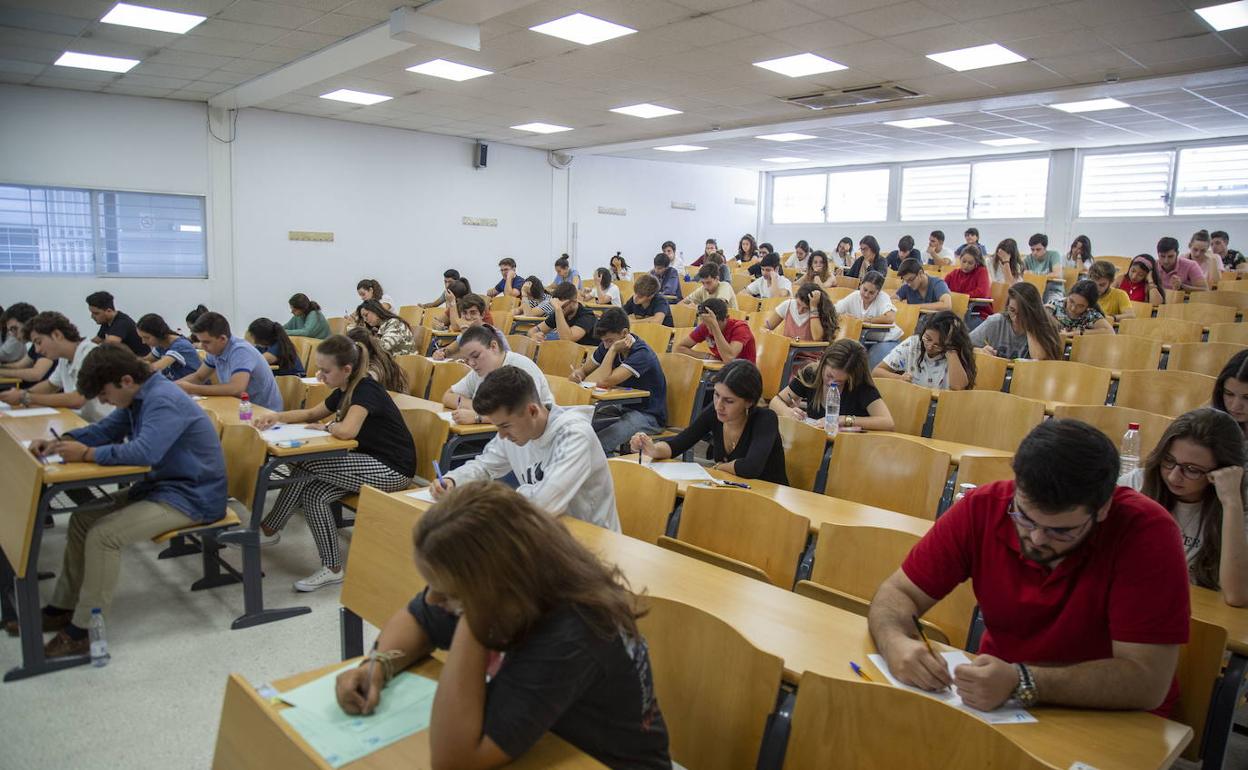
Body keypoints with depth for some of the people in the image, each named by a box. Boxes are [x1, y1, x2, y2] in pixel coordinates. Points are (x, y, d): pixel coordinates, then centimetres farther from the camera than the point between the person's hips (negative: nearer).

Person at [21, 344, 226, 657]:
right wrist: (61, 442, 4)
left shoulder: (164, 400, -24)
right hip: (160, 485, 11)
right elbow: (105, 429, 21)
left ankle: (83, 631, -6)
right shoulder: (139, 398, 8)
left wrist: (86, 454, -25)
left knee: (103, 535, -20)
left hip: (190, 496, -10)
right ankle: (62, 607, 21)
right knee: (82, 519, 9)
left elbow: (145, 451, -37)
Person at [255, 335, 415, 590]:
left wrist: (325, 427, -13)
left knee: (305, 464, -15)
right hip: (371, 464, 9)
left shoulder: (366, 389, -19)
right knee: (312, 493, -10)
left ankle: (269, 530, 5)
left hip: (391, 471, -9)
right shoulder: (345, 391, 9)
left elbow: (347, 430, -35)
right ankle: (332, 568, -3)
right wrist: (277, 416, 5)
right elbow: (311, 414, 23)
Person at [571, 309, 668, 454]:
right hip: (623, 407, 8)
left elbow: (604, 382, -29)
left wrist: (613, 349, -21)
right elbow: (584, 369, 13)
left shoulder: (641, 353, -22)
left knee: (595, 444, -29)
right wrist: (577, 374, -10)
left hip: (648, 416, -8)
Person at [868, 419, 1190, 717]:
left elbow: (1147, 682, -20)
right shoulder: (981, 508, -11)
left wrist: (1021, 682, -30)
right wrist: (896, 643, -25)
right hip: (997, 709, 2)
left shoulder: (1146, 533, -18)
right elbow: (899, 592, -5)